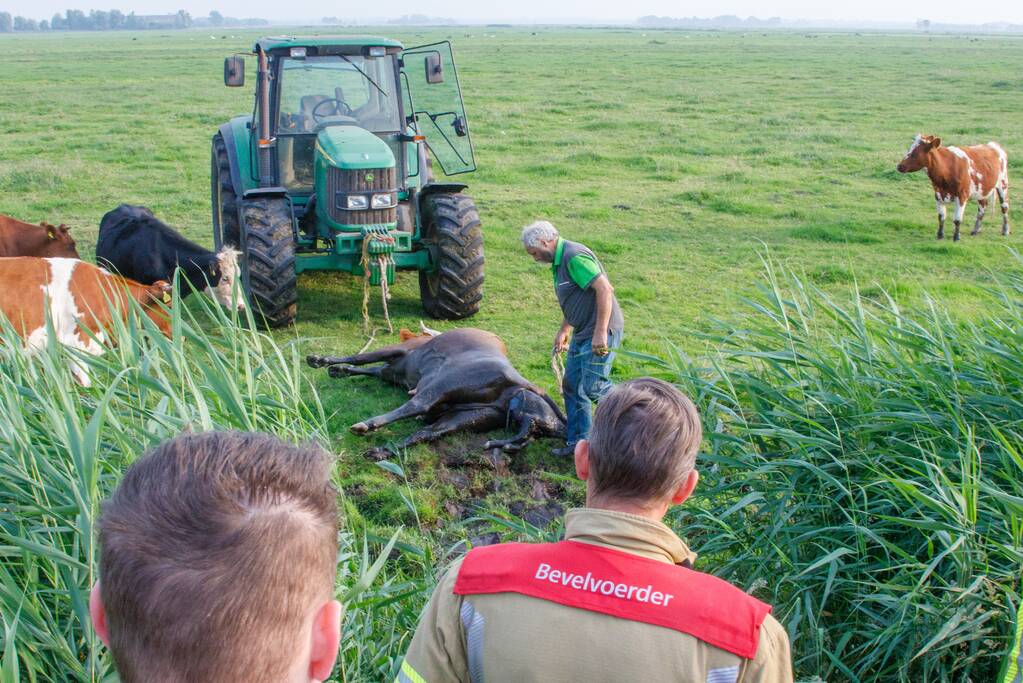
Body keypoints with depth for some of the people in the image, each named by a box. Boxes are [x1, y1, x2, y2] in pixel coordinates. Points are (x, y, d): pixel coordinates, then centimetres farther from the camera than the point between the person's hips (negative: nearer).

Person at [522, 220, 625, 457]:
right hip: (582, 333, 11)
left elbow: (604, 289, -26)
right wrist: (564, 331, 28)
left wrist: (600, 332, -27)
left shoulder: (575, 257, -18)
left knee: (592, 386, -11)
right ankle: (578, 442, 19)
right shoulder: (559, 261, 15)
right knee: (572, 386, 11)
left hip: (601, 332, -11)